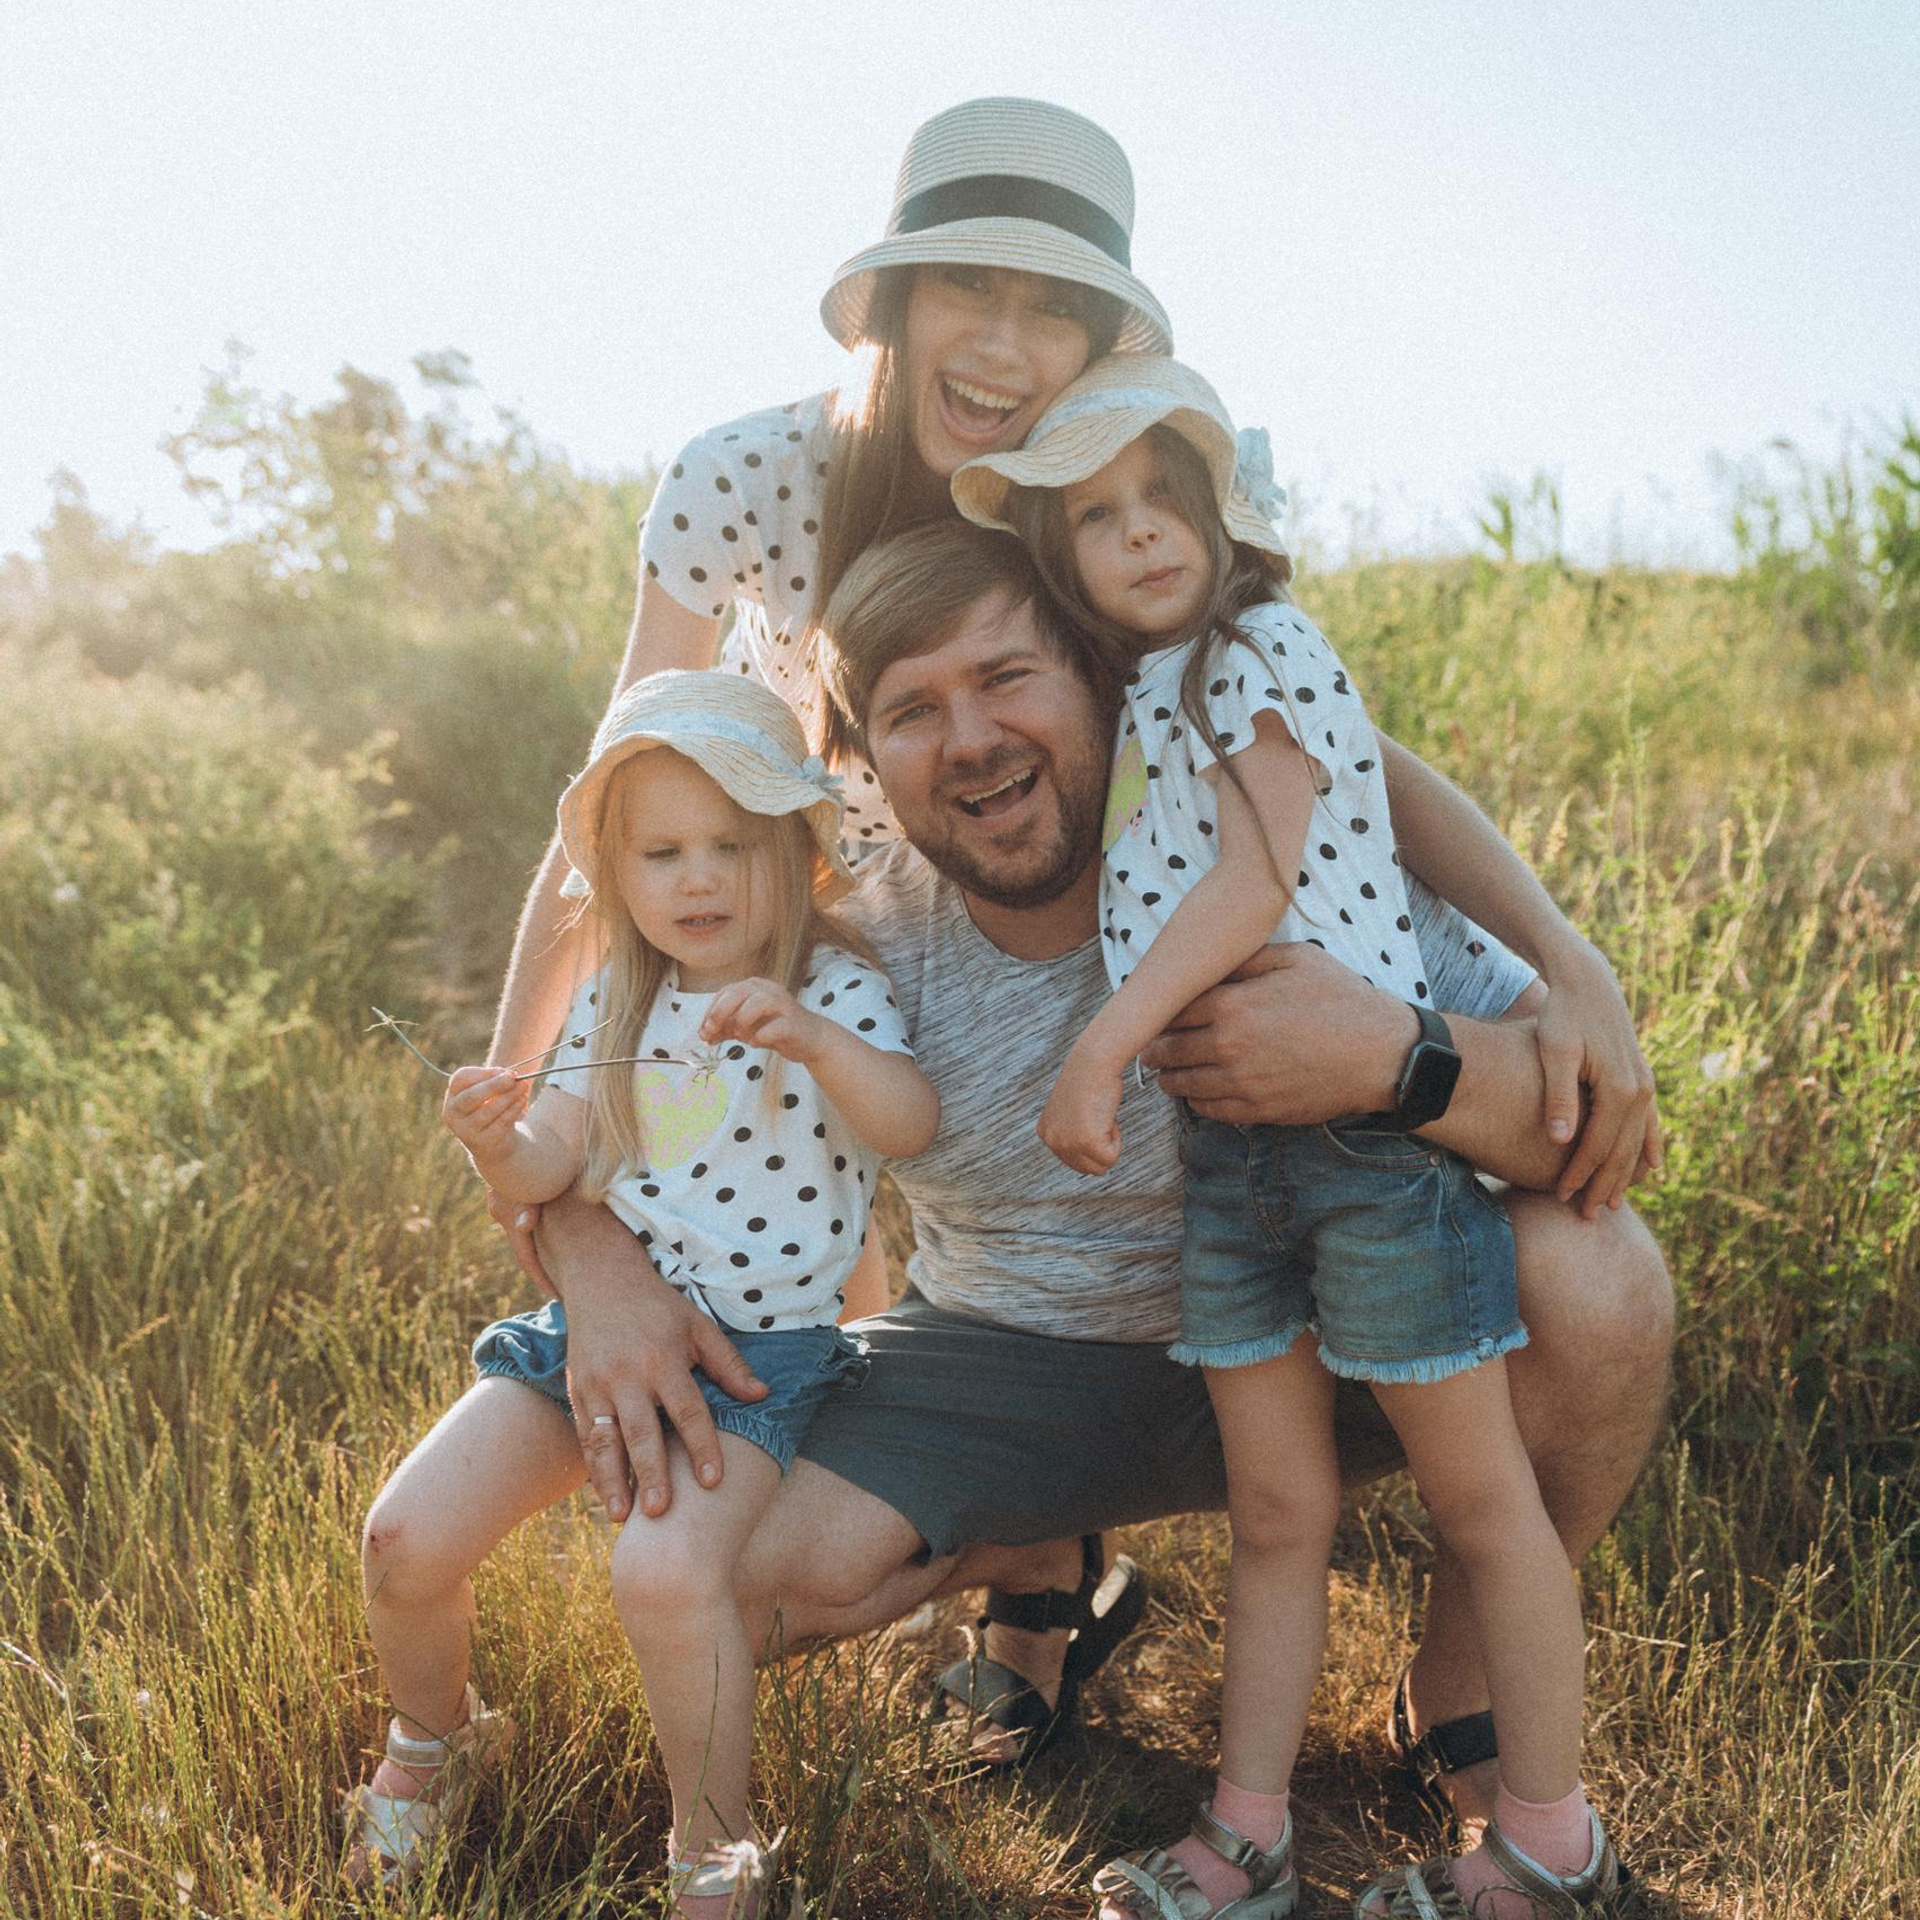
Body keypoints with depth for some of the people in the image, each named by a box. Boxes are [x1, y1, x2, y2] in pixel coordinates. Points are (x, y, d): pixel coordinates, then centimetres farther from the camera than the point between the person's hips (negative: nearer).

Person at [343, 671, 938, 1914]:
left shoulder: (833, 991, -6)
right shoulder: (619, 1003, 9)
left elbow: (913, 1123, -24)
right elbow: (551, 1170, 6)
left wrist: (810, 1038, -42)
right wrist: (500, 1140, -18)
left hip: (761, 1351, -5)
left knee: (667, 1570, -29)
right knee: (408, 1536, -6)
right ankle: (435, 1738, 28)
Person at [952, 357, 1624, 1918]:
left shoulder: (1265, 647, -8)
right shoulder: (1129, 702, 14)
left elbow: (1261, 875, -18)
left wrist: (1102, 1047, -21)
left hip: (1374, 1120, -7)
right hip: (1220, 1145, 7)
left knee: (1480, 1498, 6)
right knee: (1277, 1511, 13)